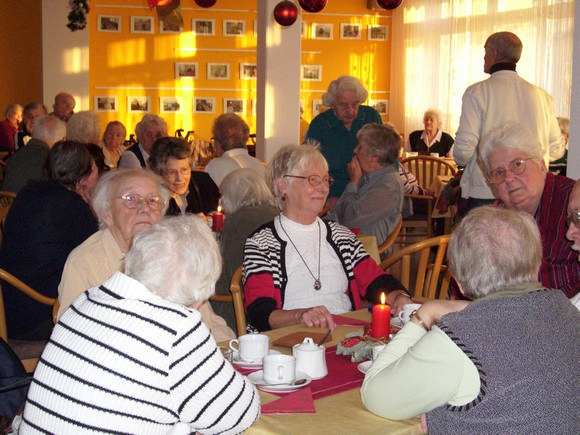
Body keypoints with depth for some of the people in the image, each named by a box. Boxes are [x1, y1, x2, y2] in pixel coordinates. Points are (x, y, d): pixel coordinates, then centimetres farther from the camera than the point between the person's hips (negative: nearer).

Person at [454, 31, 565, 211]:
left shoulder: (477, 92, -6)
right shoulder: (542, 95, 7)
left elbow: (464, 147, -11)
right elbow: (556, 150, 11)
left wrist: (460, 160, 11)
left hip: (485, 194, -4)